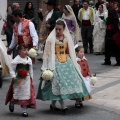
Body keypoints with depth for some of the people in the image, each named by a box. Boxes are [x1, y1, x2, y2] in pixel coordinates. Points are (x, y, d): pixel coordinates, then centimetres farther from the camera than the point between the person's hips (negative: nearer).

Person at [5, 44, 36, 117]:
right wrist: (13, 77, -19)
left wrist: (31, 79, 12)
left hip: (27, 80, 3)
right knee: (17, 93, 8)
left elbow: (31, 70, 10)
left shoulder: (29, 60, 1)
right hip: (18, 80, -3)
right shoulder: (16, 60, -12)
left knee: (26, 94, 3)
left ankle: (24, 110, 11)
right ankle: (12, 103, 38)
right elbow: (12, 69, -7)